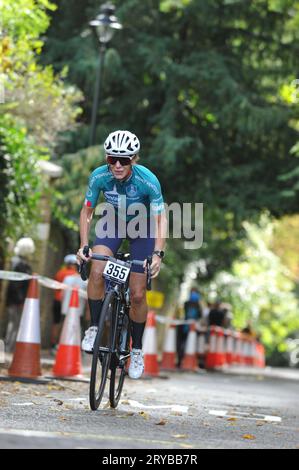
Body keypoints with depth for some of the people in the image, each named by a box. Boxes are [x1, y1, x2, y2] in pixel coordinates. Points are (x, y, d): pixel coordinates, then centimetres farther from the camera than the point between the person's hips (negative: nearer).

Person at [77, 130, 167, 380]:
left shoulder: (148, 181, -32)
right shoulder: (99, 176, -25)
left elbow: (161, 219, -28)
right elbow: (86, 211, -13)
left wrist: (158, 253, -40)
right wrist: (84, 245, -23)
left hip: (142, 227, -2)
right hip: (114, 222, 2)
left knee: (138, 295, -4)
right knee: (97, 272, -25)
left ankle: (137, 349, 15)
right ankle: (94, 327, -5)